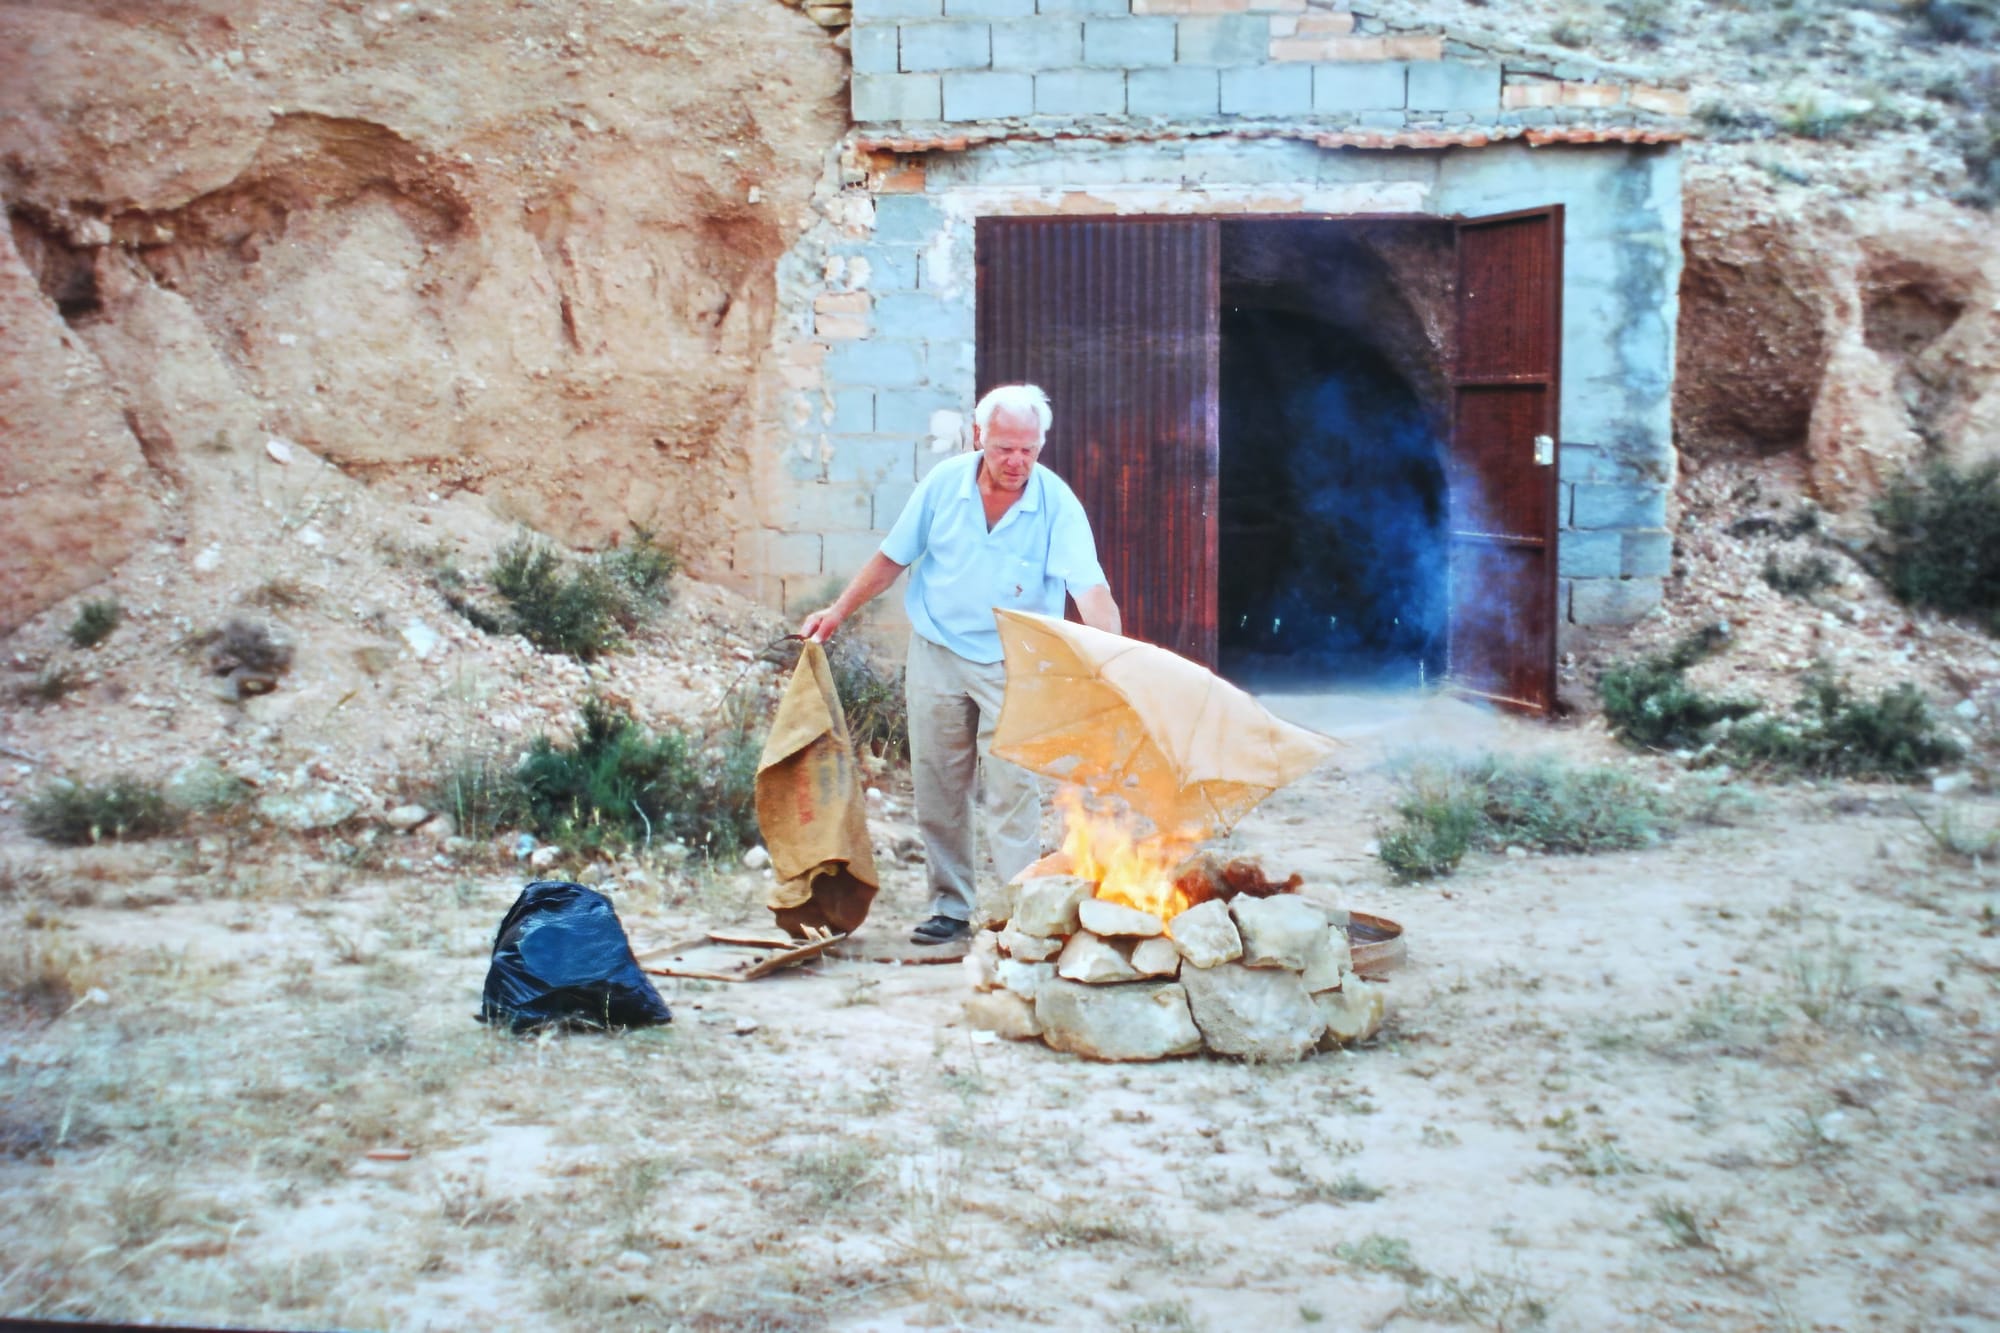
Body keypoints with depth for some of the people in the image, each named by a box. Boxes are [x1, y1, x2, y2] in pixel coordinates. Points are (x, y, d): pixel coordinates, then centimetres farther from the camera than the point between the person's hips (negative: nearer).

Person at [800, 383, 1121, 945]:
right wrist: (838, 612, 6)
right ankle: (949, 907, 19)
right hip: (937, 652, 3)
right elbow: (893, 557, 6)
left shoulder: (1056, 503, -15)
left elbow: (1090, 589, -24)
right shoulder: (944, 483, -7)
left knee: (1013, 788, -8)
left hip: (1012, 665, -3)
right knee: (938, 787, 8)